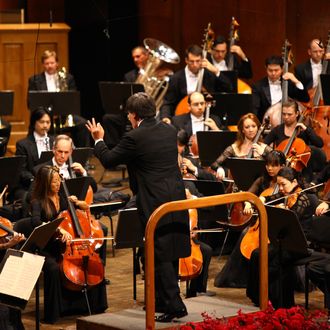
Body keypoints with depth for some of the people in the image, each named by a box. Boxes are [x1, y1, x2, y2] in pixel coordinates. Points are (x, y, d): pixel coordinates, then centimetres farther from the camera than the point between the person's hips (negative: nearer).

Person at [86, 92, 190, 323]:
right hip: (177, 198, 7)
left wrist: (99, 140, 16)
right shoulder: (170, 130, 8)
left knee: (161, 255, -3)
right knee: (170, 253, 14)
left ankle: (174, 305, -6)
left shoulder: (135, 138, -13)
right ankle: (162, 299, 26)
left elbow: (108, 160, -3)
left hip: (156, 202, -7)